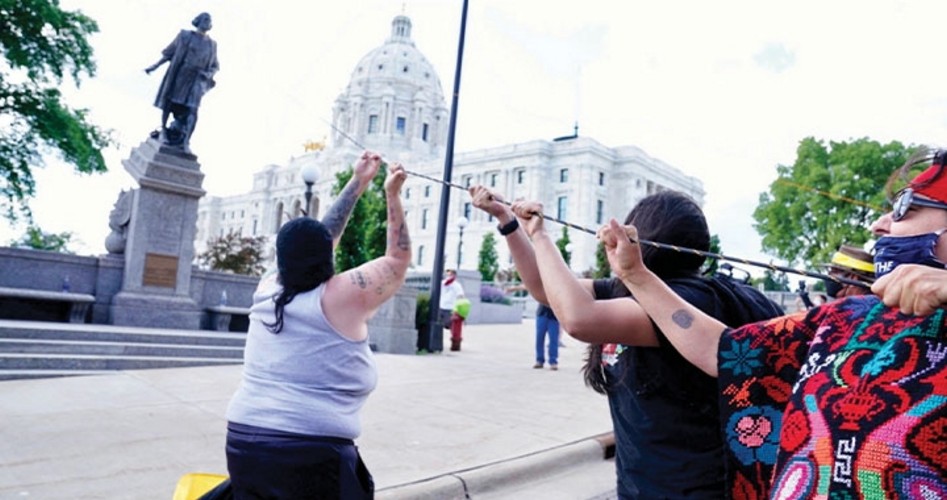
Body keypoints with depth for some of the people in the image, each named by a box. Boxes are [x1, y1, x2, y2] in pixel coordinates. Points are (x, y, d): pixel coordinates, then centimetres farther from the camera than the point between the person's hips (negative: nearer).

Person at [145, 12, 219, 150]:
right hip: (179, 74, -1)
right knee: (170, 102, 3)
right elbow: (169, 53, 6)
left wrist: (210, 74, -6)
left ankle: (185, 141, -16)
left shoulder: (212, 45, 10)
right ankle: (163, 130, 23)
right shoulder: (185, 36, 4)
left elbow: (215, 66, 15)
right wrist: (155, 66, 3)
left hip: (197, 80, 1)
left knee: (193, 110, -14)